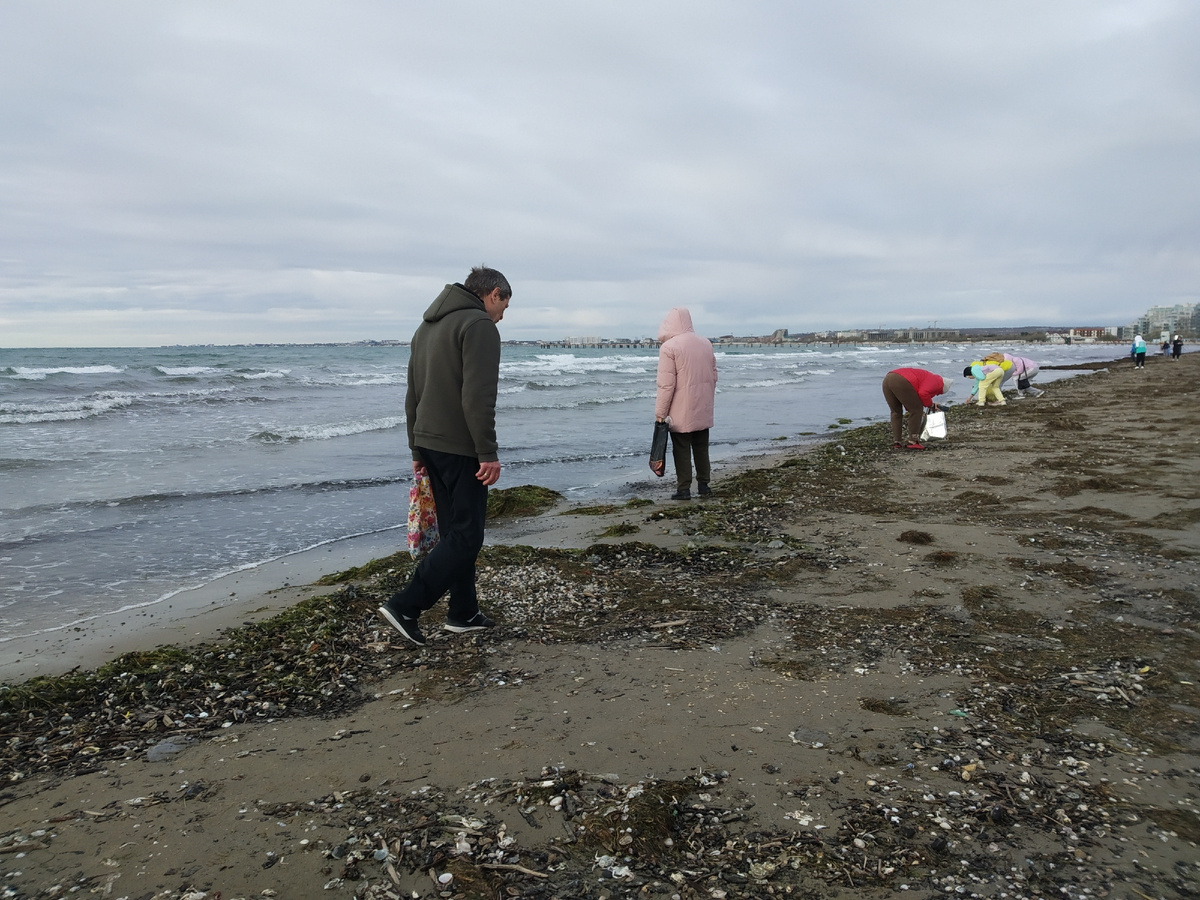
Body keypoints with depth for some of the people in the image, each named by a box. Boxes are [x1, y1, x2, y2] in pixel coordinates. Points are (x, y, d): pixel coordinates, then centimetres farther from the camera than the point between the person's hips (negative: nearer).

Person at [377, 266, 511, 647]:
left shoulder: (428, 325, 19)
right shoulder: (479, 325, -11)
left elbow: (413, 393, 20)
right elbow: (478, 397, -21)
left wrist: (417, 448, 23)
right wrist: (488, 453, -19)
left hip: (429, 442, 9)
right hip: (461, 447, -9)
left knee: (455, 531, 14)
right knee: (465, 537, -3)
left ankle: (464, 614, 20)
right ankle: (405, 606, -5)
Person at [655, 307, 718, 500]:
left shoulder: (669, 347, -13)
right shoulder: (706, 344, 8)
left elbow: (666, 384, -16)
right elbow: (713, 377, 14)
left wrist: (660, 413, -11)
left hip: (680, 412, -6)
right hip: (703, 411, 6)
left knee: (682, 450, 2)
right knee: (701, 448, 15)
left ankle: (683, 489, 4)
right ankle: (704, 485, 20)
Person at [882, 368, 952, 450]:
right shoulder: (937, 382, 9)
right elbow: (923, 393, -9)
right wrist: (931, 404, 8)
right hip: (901, 382, -9)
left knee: (896, 412, 19)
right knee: (916, 410, 5)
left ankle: (896, 442, 16)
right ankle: (913, 442, 5)